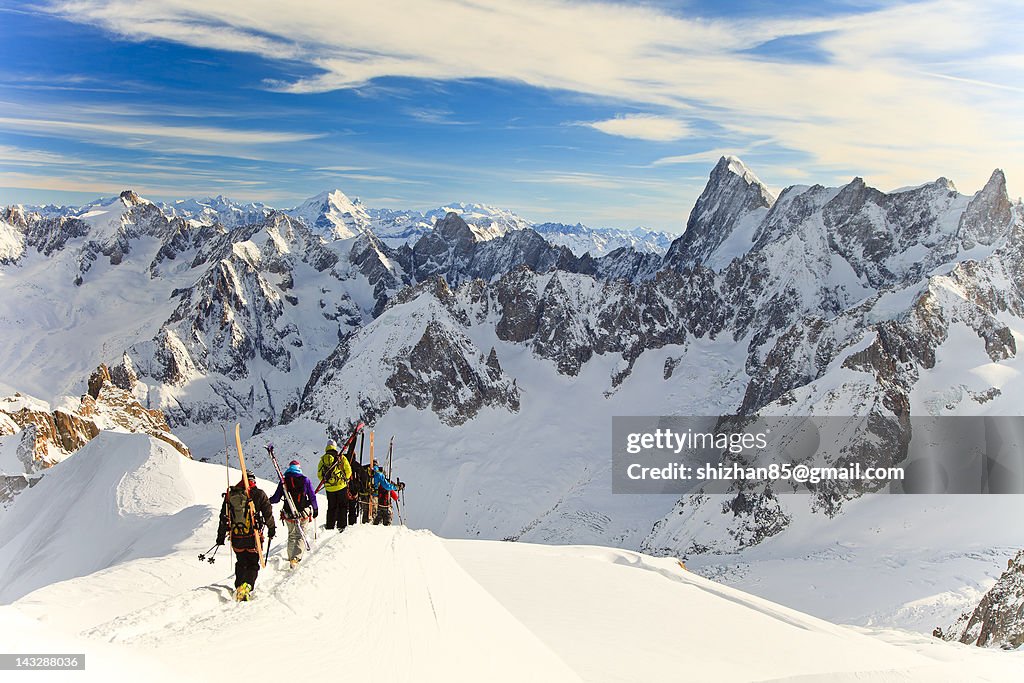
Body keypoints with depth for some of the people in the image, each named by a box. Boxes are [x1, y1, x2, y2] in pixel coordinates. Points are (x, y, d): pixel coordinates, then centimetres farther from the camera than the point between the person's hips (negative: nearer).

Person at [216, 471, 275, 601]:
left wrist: (221, 535, 19)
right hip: (253, 536, -3)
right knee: (253, 564, 5)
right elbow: (268, 513, 0)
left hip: (236, 536, 3)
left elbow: (224, 516, 10)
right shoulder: (258, 494, -4)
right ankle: (247, 585, -18)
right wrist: (271, 529, 15)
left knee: (241, 563, 21)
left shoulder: (230, 494, 6)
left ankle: (239, 587, 16)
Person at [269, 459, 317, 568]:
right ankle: (296, 558, -13)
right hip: (304, 514, -2)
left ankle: (291, 558, 25)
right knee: (301, 536, 4)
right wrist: (315, 509, 13)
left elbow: (276, 498, 1)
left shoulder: (283, 481, -3)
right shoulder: (305, 480, -6)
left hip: (289, 515, 2)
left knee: (292, 536, 21)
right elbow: (312, 497, -1)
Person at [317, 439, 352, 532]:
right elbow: (348, 471, -3)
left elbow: (319, 474, 5)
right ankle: (341, 526, 2)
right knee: (343, 506, 7)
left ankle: (330, 527, 12)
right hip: (341, 486, -3)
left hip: (329, 488, 3)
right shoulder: (341, 457, -6)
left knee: (331, 508, 13)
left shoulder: (323, 459, 2)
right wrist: (345, 479, 15)